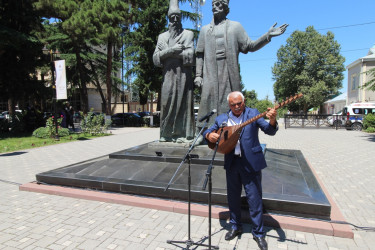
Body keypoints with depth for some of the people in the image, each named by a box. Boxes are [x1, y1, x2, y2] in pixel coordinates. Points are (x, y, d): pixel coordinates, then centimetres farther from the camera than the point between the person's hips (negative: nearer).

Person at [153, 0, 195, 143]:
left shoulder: (188, 34, 10)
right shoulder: (162, 36, 18)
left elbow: (190, 55, -6)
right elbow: (155, 58, 7)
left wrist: (167, 52, -5)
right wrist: (171, 50, -8)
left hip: (183, 75, -2)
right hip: (168, 75, 3)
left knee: (183, 103, -5)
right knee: (167, 103, -1)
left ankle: (182, 134, -1)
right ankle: (167, 134, 5)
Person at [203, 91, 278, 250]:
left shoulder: (253, 113, -2)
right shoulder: (222, 118, 6)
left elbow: (269, 131, -10)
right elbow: (208, 131, 13)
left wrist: (272, 121, -32)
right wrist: (209, 135, -11)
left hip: (250, 163, -3)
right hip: (231, 163, 4)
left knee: (254, 198, 5)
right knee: (233, 196, 16)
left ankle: (258, 233, 25)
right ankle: (235, 226, 37)